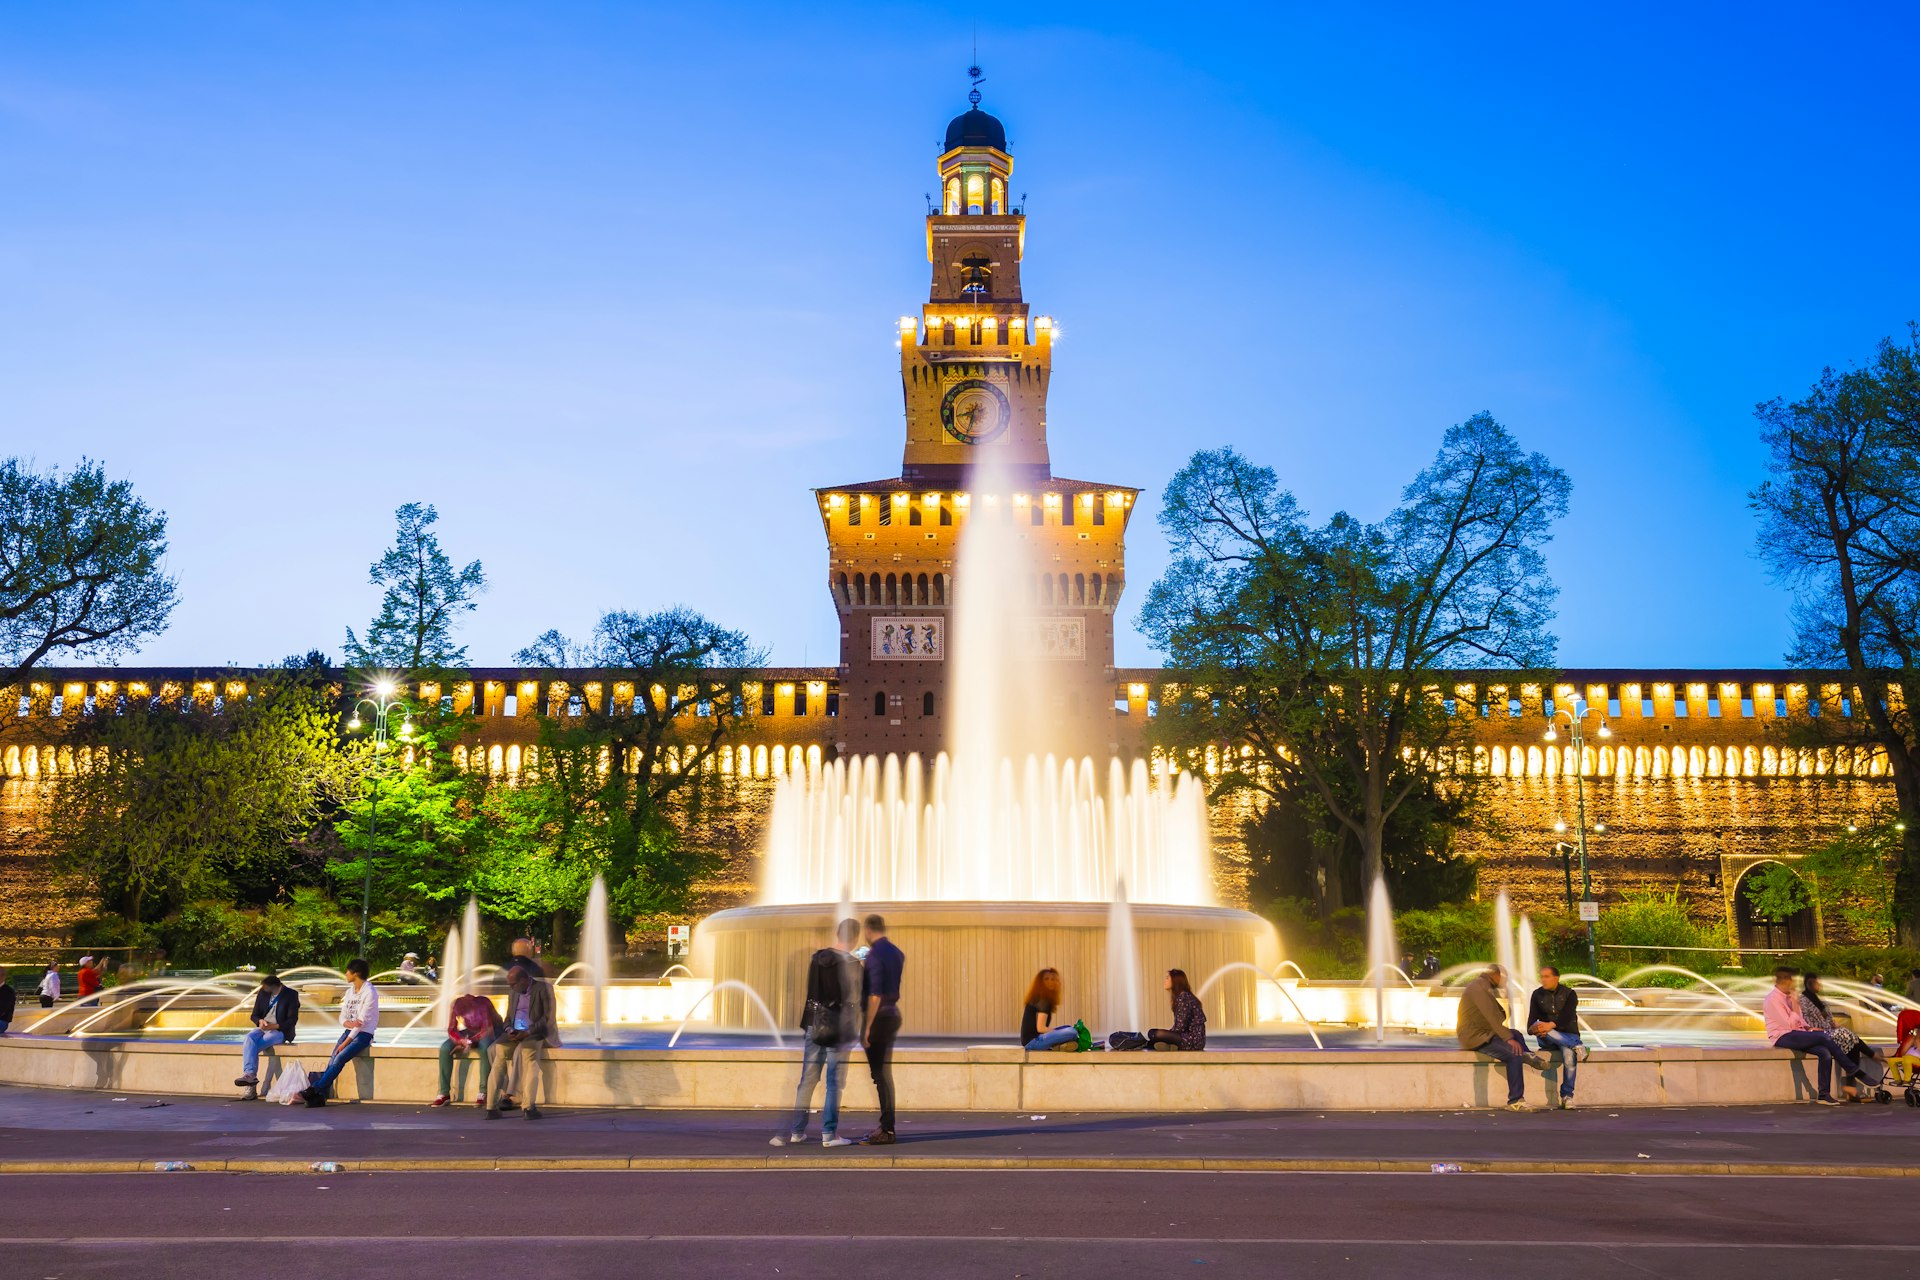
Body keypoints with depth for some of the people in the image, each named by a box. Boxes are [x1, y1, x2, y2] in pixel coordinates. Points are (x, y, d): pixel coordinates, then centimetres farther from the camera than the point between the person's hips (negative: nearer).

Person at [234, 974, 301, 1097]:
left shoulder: (291, 995, -5)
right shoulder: (262, 993, 9)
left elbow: (292, 1020, -9)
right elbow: (254, 1015, 12)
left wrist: (274, 1026, -22)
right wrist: (260, 1021, -12)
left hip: (280, 1031, -4)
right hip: (263, 1028, 4)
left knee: (250, 1045, -29)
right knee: (250, 1037, -31)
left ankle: (249, 1076, -24)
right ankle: (250, 1074, -42)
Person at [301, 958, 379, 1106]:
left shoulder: (369, 992, -10)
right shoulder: (349, 992, 14)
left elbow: (362, 1021, -14)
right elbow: (342, 1018, 10)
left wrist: (345, 1043, -16)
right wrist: (349, 1023, -15)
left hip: (363, 1034, -6)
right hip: (349, 1032, 6)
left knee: (340, 1058, -25)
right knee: (332, 1060, -16)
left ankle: (314, 1089, -26)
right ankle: (319, 1097, -25)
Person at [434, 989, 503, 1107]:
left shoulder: (483, 1004, -28)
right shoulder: (456, 1005, -17)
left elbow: (488, 1029, -28)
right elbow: (451, 1030, -12)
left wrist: (470, 1042, -36)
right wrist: (461, 1041, -32)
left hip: (485, 1036, -4)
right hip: (465, 1036, 4)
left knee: (484, 1047, -39)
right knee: (445, 1048, -23)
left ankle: (483, 1092, -33)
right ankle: (444, 1093, -19)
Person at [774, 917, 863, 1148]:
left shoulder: (817, 958, 1)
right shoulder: (852, 964, -12)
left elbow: (807, 992, 8)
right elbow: (854, 1003, -9)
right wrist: (853, 1033, 0)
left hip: (814, 1026, 4)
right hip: (838, 1031, -4)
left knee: (807, 1081, 11)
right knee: (834, 1083, 3)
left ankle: (796, 1131, 13)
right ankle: (829, 1134, 4)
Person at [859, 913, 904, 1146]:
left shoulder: (874, 955, -17)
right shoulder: (897, 953, 7)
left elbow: (874, 995, -21)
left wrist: (867, 1028, -17)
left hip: (879, 1017, -8)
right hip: (893, 1014, 8)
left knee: (879, 1073, -3)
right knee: (884, 1072, 15)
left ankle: (887, 1130, -1)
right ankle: (886, 1125, 20)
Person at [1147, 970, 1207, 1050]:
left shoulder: (1183, 997, -12)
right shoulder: (1180, 996, 16)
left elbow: (1181, 1027, -16)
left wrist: (1164, 1034, -4)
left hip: (1193, 1040, -10)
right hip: (1190, 1038, 10)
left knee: (1153, 1034, -20)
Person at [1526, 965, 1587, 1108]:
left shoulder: (1569, 994, 1)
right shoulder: (1537, 994, 9)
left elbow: (1567, 1016, -16)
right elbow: (1532, 1018, -2)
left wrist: (1551, 1025, -35)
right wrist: (1532, 1028, -27)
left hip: (1568, 1035, -2)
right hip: (1547, 1039, 2)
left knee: (1569, 1056, -35)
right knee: (1541, 1029, -34)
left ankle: (1567, 1096, -25)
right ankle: (1577, 1046, -34)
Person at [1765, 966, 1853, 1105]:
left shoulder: (1788, 997, 14)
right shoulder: (1773, 999, -13)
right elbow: (1789, 1023, -18)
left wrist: (1809, 1028, 1)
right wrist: (1795, 1005, -11)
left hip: (1794, 1034, 8)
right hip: (1782, 1037, -8)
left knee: (1825, 1052, -16)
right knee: (1823, 1037, -21)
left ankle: (1824, 1095, -14)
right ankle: (1850, 1069, -7)